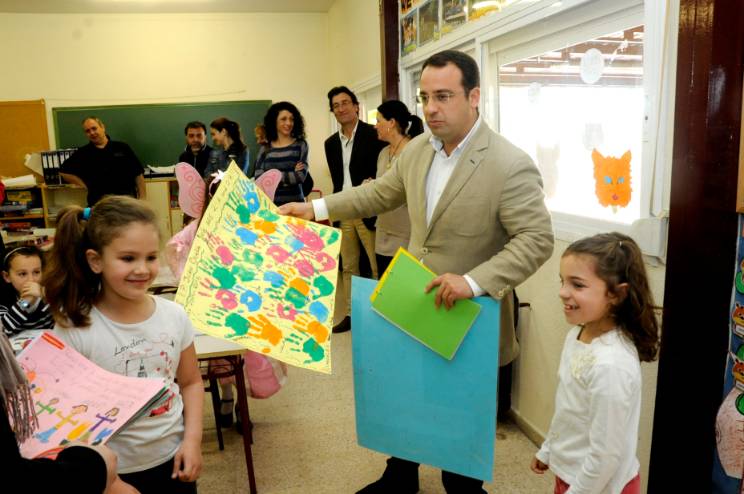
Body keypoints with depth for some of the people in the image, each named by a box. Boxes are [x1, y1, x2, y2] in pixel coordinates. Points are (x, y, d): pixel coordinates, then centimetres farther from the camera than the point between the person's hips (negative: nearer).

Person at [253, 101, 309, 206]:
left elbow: (301, 176, -8)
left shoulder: (300, 145, 3)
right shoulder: (265, 148, 8)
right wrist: (291, 174, -9)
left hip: (294, 202, -1)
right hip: (269, 203, 2)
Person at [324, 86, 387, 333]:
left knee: (378, 267, -1)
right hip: (343, 213, 6)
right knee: (349, 267, 13)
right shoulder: (331, 143, 12)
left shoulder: (373, 134, -7)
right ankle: (351, 314, 23)